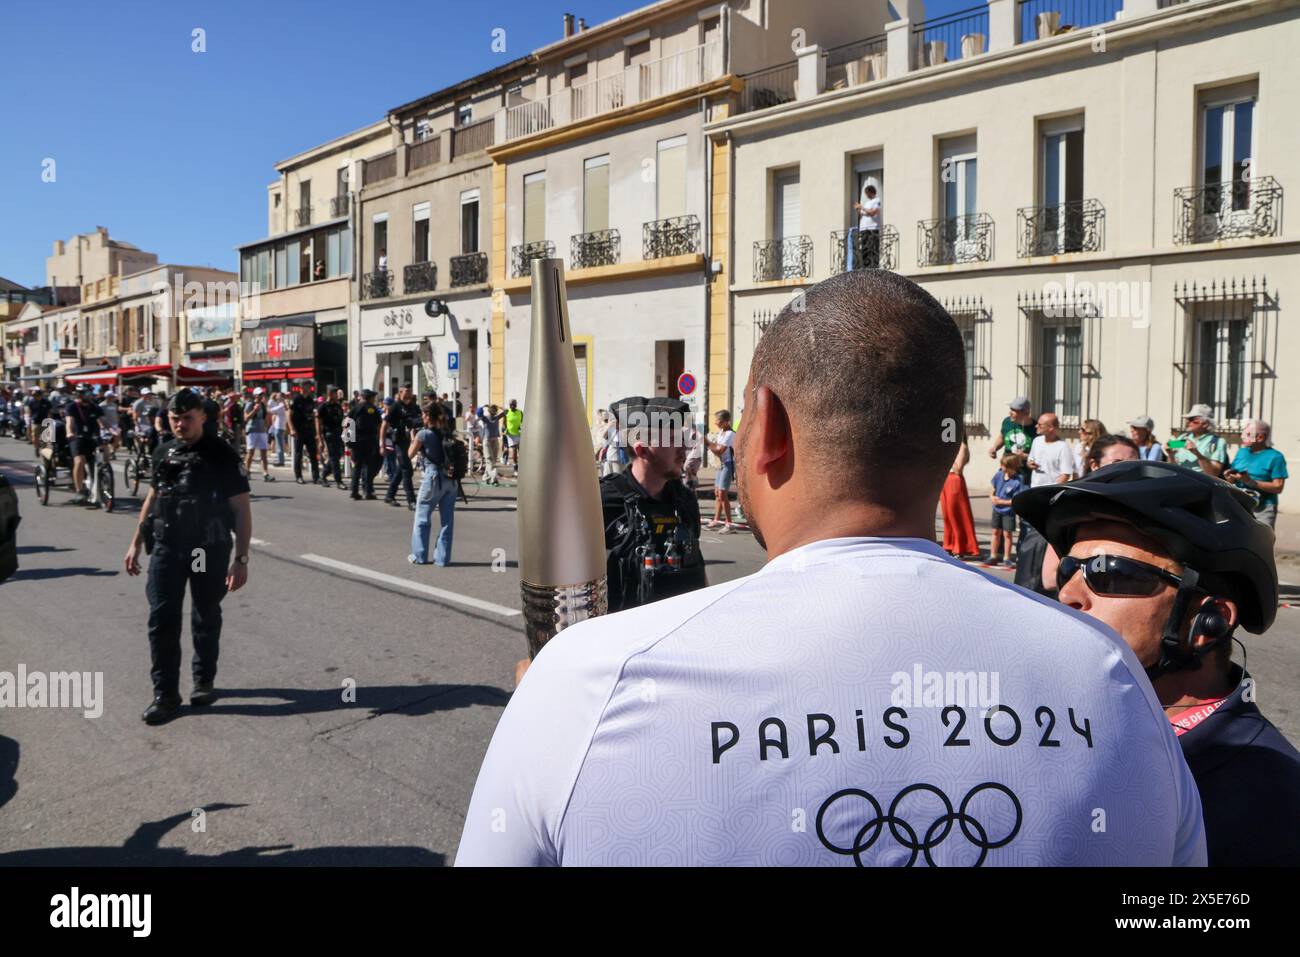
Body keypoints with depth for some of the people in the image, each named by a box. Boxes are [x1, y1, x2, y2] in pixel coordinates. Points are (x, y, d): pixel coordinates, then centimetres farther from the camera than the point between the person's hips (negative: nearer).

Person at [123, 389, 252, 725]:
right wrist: (136, 543, 16)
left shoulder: (222, 455, -10)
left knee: (206, 619, 11)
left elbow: (241, 509, -11)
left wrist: (241, 558, -17)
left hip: (209, 550, -3)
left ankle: (204, 681, 30)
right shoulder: (163, 453, 5)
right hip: (166, 547, 3)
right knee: (162, 620, -1)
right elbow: (153, 497, 18)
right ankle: (165, 694, 8)